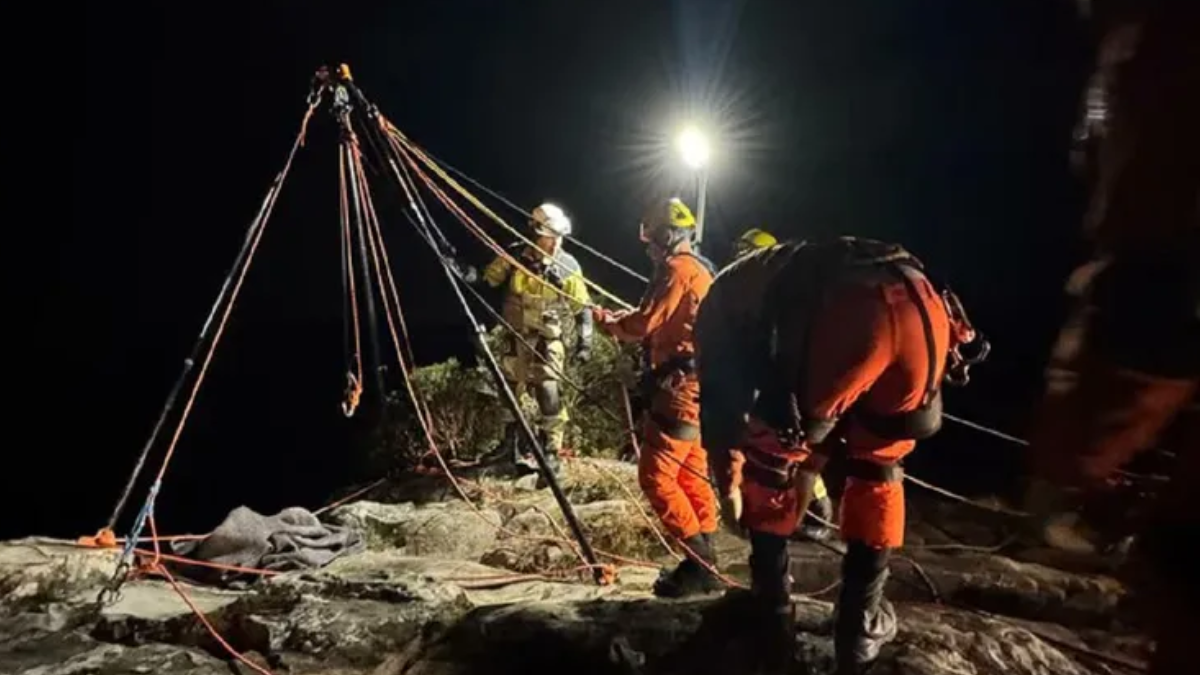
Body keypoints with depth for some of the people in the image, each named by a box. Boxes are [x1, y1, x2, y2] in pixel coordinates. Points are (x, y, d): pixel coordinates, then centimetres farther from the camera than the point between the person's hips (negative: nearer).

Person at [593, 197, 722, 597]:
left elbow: (647, 322, -14)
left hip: (680, 385, -10)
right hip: (697, 384, 10)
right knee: (692, 476, 14)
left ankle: (700, 563, -7)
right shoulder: (701, 270, 20)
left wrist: (609, 322, 4)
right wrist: (623, 326, 14)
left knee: (656, 475, -8)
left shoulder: (677, 268, -11)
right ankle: (704, 561, 19)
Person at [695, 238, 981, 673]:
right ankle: (860, 628, 34)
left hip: (844, 316, -5)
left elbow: (719, 399, 28)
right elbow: (824, 403, 51)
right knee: (877, 466, 28)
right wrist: (807, 467, 62)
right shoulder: (804, 272, 46)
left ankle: (771, 623, 27)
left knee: (772, 464, 19)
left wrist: (726, 481, 43)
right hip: (924, 310, 6)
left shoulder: (724, 298, 33)